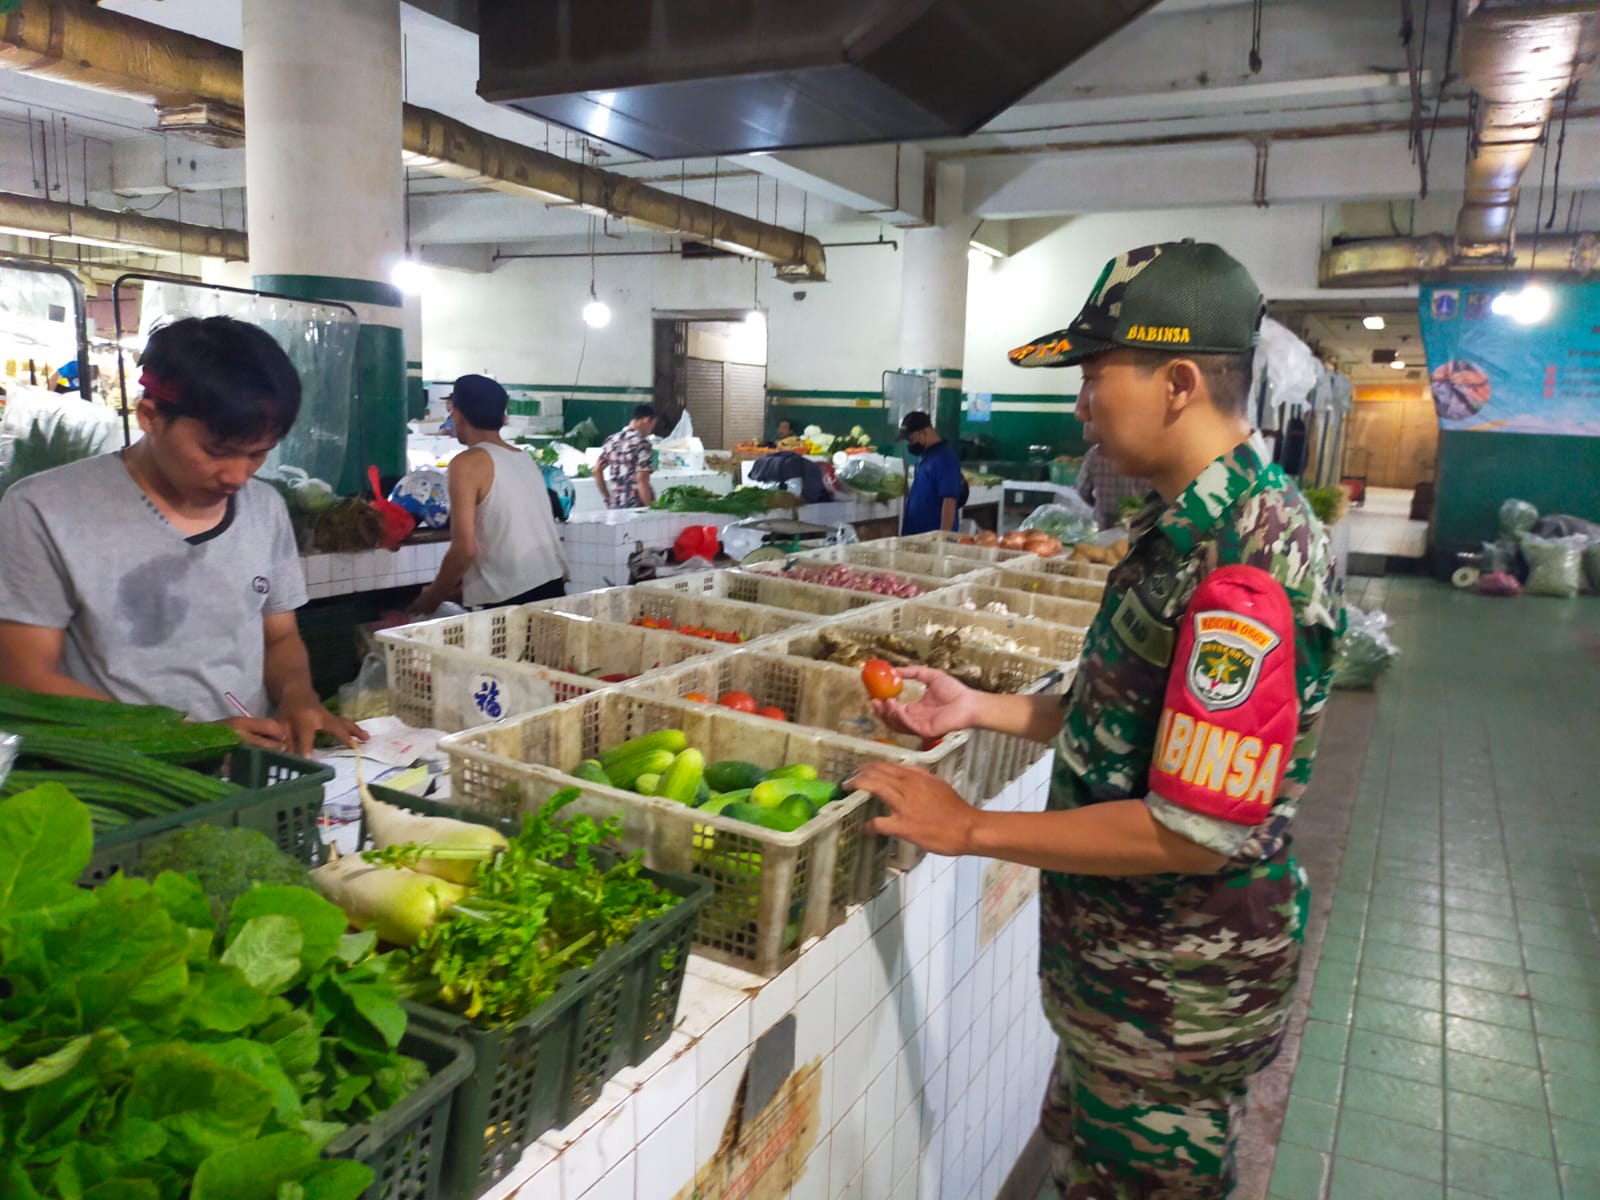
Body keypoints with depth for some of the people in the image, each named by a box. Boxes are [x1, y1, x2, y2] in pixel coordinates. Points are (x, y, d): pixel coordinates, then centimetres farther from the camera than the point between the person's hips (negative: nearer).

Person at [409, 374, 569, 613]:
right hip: (552, 587, 7)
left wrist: (432, 596, 5)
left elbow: (464, 549, -11)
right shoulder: (525, 459, 14)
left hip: (512, 600, -6)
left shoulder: (468, 463, -7)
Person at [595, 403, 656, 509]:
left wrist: (607, 498, 19)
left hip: (615, 505, 7)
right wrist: (650, 508, -15)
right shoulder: (641, 443, -12)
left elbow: (597, 470, 13)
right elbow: (641, 479, -19)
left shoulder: (612, 440, 10)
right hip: (637, 506, -7)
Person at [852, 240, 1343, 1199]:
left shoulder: (1242, 573, -29)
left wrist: (972, 829, -21)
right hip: (1138, 961, 8)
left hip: (1174, 995, -8)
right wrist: (980, 711, 6)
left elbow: (1195, 833, -29)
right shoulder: (1200, 524, 3)